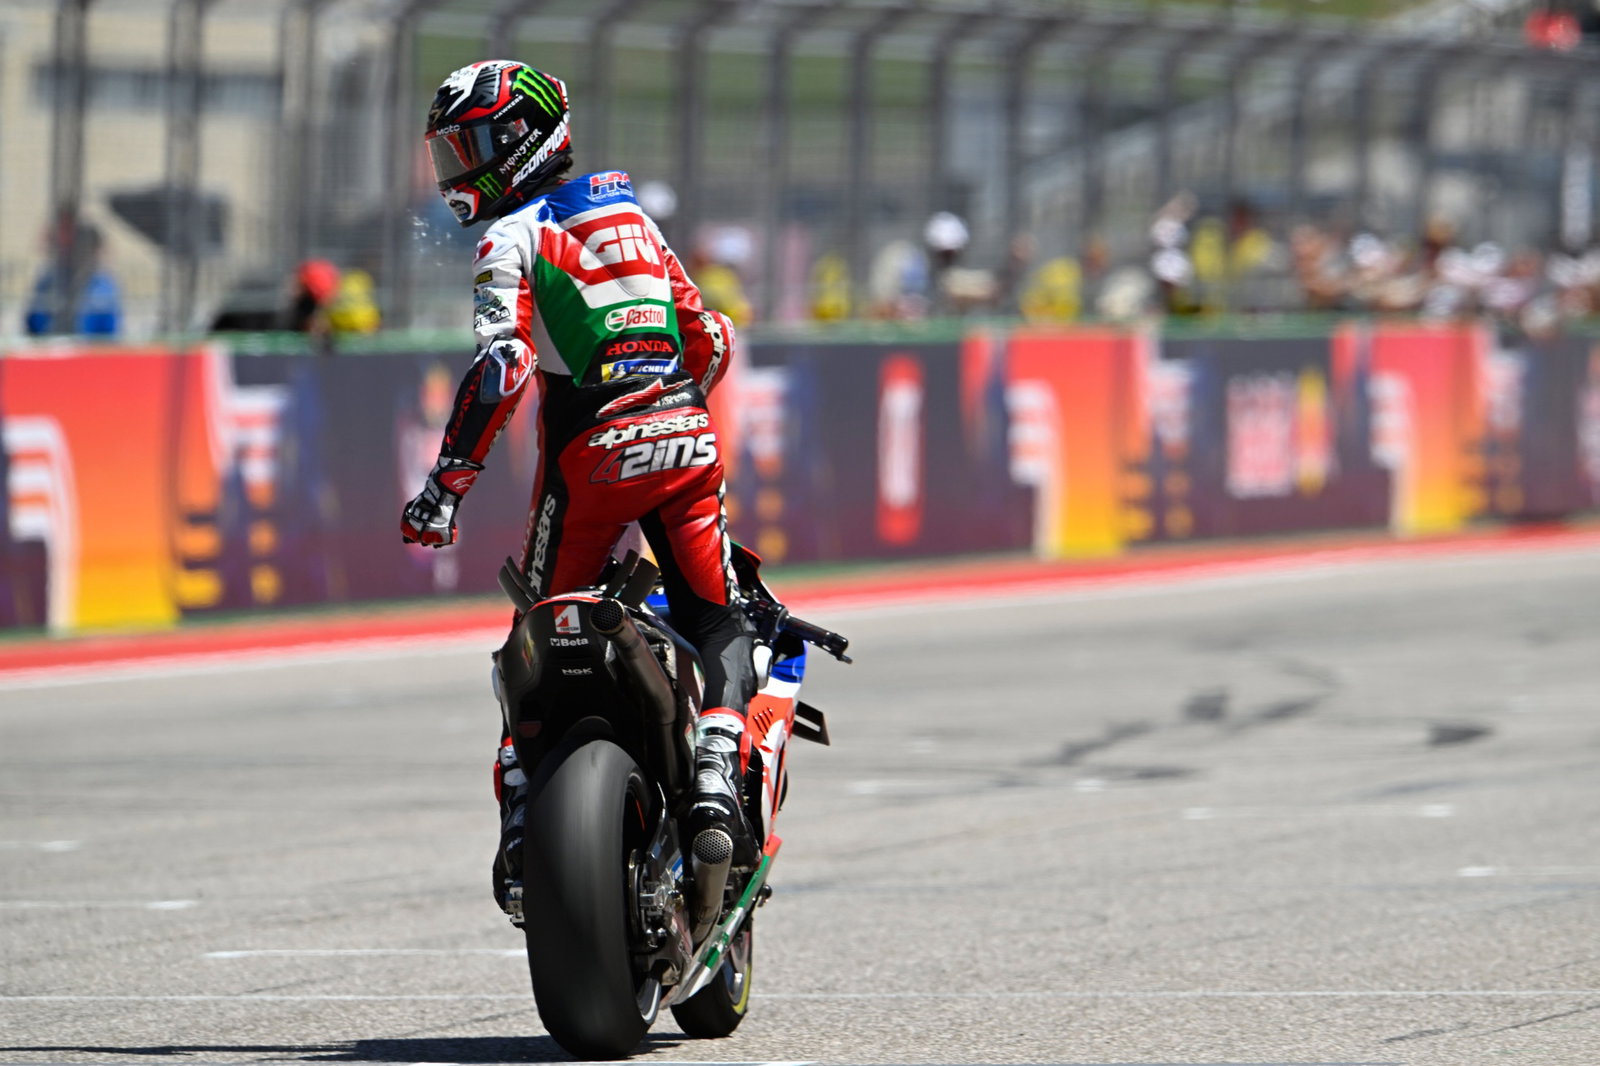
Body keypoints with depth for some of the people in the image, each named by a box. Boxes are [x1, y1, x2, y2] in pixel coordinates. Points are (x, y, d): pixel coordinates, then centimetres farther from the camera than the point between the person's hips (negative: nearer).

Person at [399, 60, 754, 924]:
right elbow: (710, 341, 22)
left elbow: (503, 365, -17)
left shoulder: (514, 238, -2)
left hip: (590, 460, -5)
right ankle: (716, 784, -12)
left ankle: (523, 825, 0)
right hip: (687, 445, 5)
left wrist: (447, 481, -16)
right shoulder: (630, 215, 20)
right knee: (720, 626, 11)